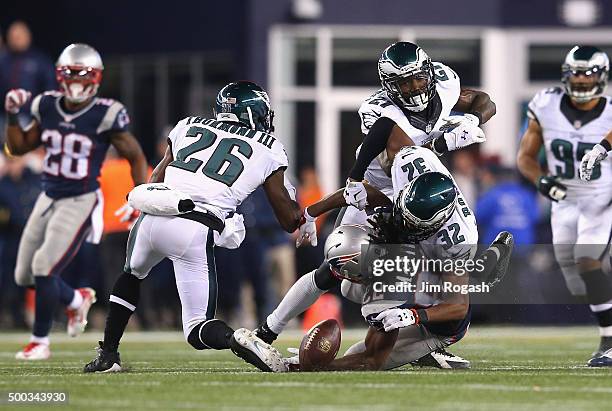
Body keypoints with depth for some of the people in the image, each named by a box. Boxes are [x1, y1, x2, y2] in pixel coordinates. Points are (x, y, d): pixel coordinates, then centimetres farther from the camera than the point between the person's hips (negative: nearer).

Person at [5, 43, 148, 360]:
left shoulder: (105, 116, -14)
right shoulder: (48, 108, 1)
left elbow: (136, 157, -5)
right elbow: (18, 147, 13)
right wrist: (12, 116, -2)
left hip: (81, 201, -6)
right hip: (48, 199, 6)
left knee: (44, 268, -16)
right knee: (25, 275, 10)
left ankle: (40, 341, 3)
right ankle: (77, 300, 39)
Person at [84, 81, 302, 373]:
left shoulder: (189, 127, 22)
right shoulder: (268, 149, 15)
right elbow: (290, 221, 20)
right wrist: (291, 194, 39)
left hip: (154, 216, 3)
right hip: (197, 234, -3)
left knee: (131, 275, 36)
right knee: (198, 330, 5)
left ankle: (107, 355, 29)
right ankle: (237, 339, -26)